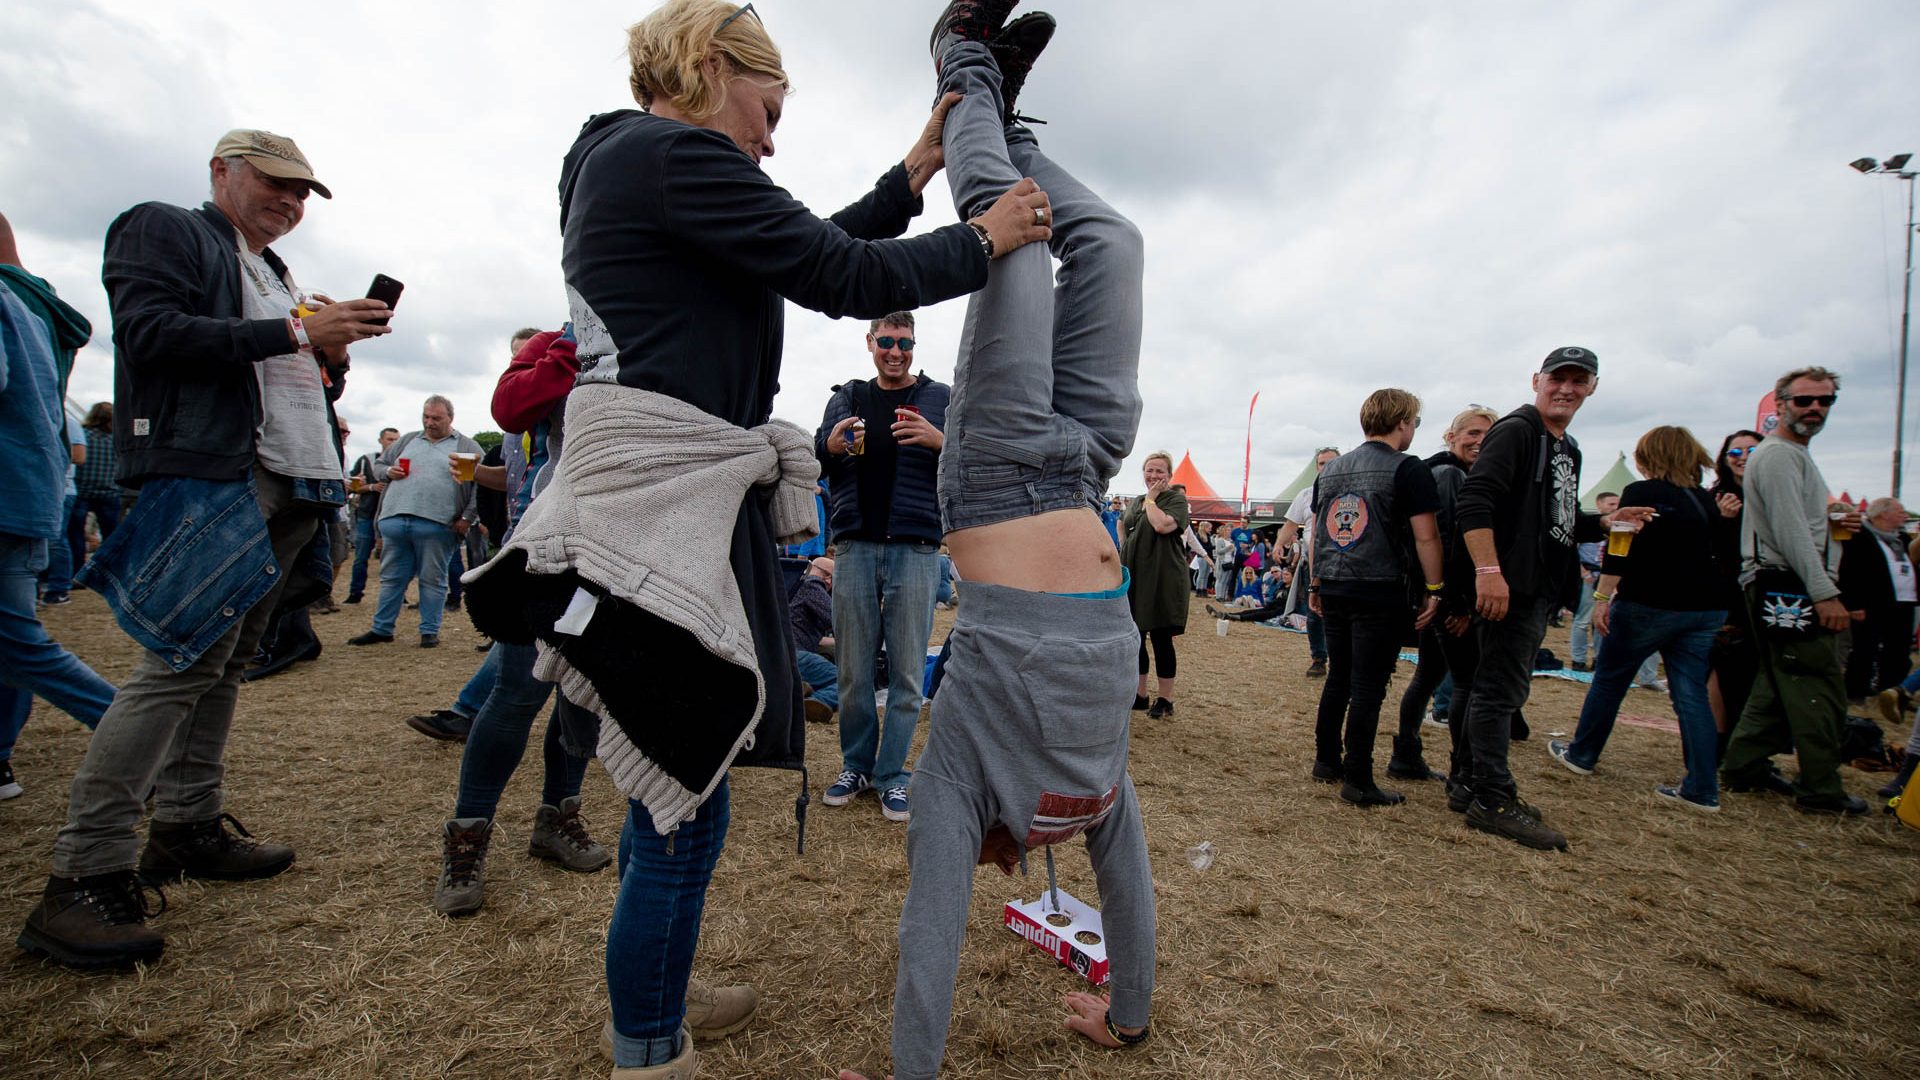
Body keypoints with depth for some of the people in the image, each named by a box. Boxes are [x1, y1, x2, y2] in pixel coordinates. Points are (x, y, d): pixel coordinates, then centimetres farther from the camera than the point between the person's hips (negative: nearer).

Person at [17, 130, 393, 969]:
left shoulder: (274, 277, 26)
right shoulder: (161, 230, 5)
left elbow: (306, 390, 26)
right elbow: (152, 333, -12)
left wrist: (333, 352, 5)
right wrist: (295, 334, -15)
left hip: (288, 491, 8)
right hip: (210, 480, -8)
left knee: (224, 661, 10)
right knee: (180, 664, -13)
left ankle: (187, 828, 20)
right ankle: (82, 881, -6)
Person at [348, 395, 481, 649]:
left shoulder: (467, 447, 4)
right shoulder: (407, 440, 19)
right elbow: (378, 465, 27)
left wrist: (468, 518, -9)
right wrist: (388, 472, 3)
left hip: (436, 525, -5)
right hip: (395, 521, 5)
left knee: (432, 580, 3)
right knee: (391, 578, 12)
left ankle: (430, 631, 11)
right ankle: (382, 629, 21)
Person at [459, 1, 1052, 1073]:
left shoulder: (620, 160, 25)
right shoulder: (673, 153, -8)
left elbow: (810, 252, 23)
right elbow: (842, 277, -10)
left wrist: (917, 172, 25)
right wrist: (981, 241, 4)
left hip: (678, 494, 11)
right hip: (664, 496, -11)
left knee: (674, 775, 20)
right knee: (688, 802, -2)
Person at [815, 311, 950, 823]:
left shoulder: (941, 399, 8)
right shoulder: (847, 396, 16)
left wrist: (940, 442, -19)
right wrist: (829, 444, -13)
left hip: (914, 550, -2)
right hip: (855, 546, 2)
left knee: (906, 671, 2)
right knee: (852, 669, 7)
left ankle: (891, 774, 15)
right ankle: (855, 765, 23)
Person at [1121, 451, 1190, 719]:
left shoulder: (1176, 499, -4)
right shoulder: (1135, 502, 15)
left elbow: (1161, 525, -23)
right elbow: (1123, 528, 30)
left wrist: (1151, 498, -10)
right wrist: (1125, 552, 14)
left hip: (1163, 581, -6)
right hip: (1134, 578, 7)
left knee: (1161, 639, -1)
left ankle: (1165, 699, 10)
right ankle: (1139, 694, 22)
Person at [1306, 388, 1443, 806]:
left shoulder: (1330, 470, 13)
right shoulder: (1408, 468, -6)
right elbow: (1425, 537, -10)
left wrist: (1315, 585, 21)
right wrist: (1434, 590, -3)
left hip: (1334, 592, 6)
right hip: (1381, 593, -6)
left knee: (1338, 678, 17)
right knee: (1368, 686, -1)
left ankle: (1326, 760, 24)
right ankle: (1357, 780, 4)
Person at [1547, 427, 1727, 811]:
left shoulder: (1641, 493, -7)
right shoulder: (1706, 501, 12)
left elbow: (1620, 550, -14)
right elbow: (1719, 554, 17)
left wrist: (1602, 597, -12)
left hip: (1650, 604, -6)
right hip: (1705, 608, 6)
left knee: (1608, 679, 10)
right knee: (1691, 694, 6)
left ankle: (1581, 755, 22)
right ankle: (1702, 790, 5)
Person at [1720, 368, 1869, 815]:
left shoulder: (1796, 455, 22)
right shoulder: (1777, 455, -12)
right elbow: (1789, 530, -21)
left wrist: (1834, 522, 11)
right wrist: (1825, 592, -24)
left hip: (1788, 592, 11)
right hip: (1786, 590, -11)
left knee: (1779, 684, 14)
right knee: (1820, 688, -7)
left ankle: (1744, 767, 19)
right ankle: (1821, 790, 0)